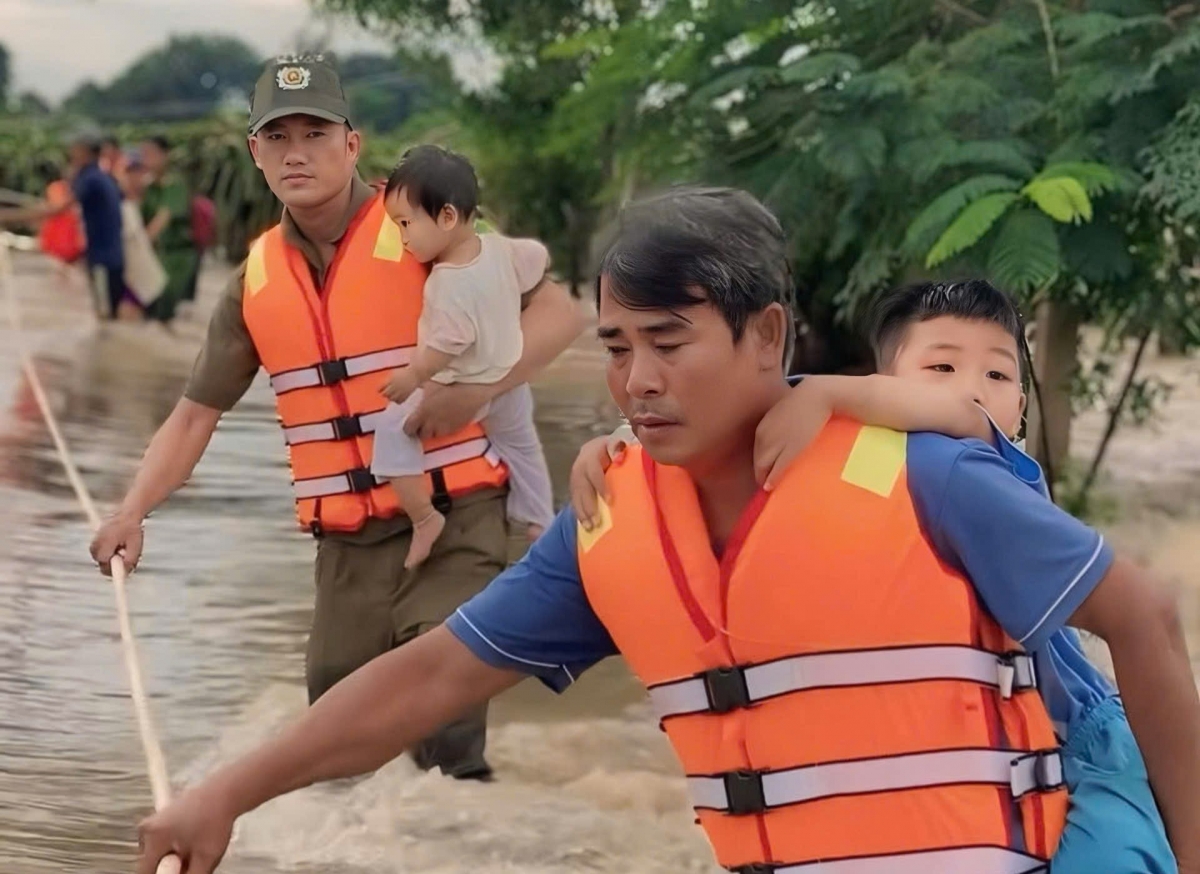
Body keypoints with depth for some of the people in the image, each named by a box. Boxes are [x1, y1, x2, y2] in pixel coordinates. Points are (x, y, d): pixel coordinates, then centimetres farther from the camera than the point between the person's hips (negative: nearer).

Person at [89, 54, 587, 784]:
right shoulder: (255, 281, 7)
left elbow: (561, 312, -10)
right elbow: (196, 414, 13)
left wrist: (478, 389, -26)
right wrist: (133, 512, -1)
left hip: (453, 527, -5)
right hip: (346, 547, 5)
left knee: (444, 735, -15)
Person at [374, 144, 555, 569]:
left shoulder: (450, 283, -31)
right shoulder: (499, 248, -9)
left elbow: (445, 347, -29)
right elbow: (540, 259, 8)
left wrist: (410, 378, -14)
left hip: (465, 389, -8)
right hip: (510, 379, 8)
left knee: (394, 427, -6)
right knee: (520, 444, 28)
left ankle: (424, 518, -6)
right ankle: (541, 525, 41)